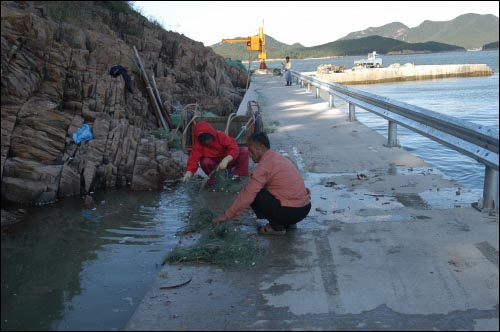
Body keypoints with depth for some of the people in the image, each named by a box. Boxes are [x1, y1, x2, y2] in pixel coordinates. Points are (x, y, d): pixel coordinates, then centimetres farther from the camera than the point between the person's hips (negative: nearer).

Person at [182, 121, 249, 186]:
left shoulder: (221, 136, -21)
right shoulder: (198, 145, -17)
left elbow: (234, 148, -29)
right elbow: (193, 159, -27)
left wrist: (226, 160, -47)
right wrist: (188, 173, -47)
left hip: (228, 161, 0)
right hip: (215, 164, 1)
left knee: (244, 150, -22)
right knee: (205, 162, -34)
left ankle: (237, 174, -8)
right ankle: (212, 177, -1)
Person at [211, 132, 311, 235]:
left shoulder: (264, 165, -15)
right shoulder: (279, 157, 13)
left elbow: (247, 195, -16)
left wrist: (226, 215, -7)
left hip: (292, 211, -9)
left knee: (255, 195, -4)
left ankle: (276, 226, 1)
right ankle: (288, 222, 18)